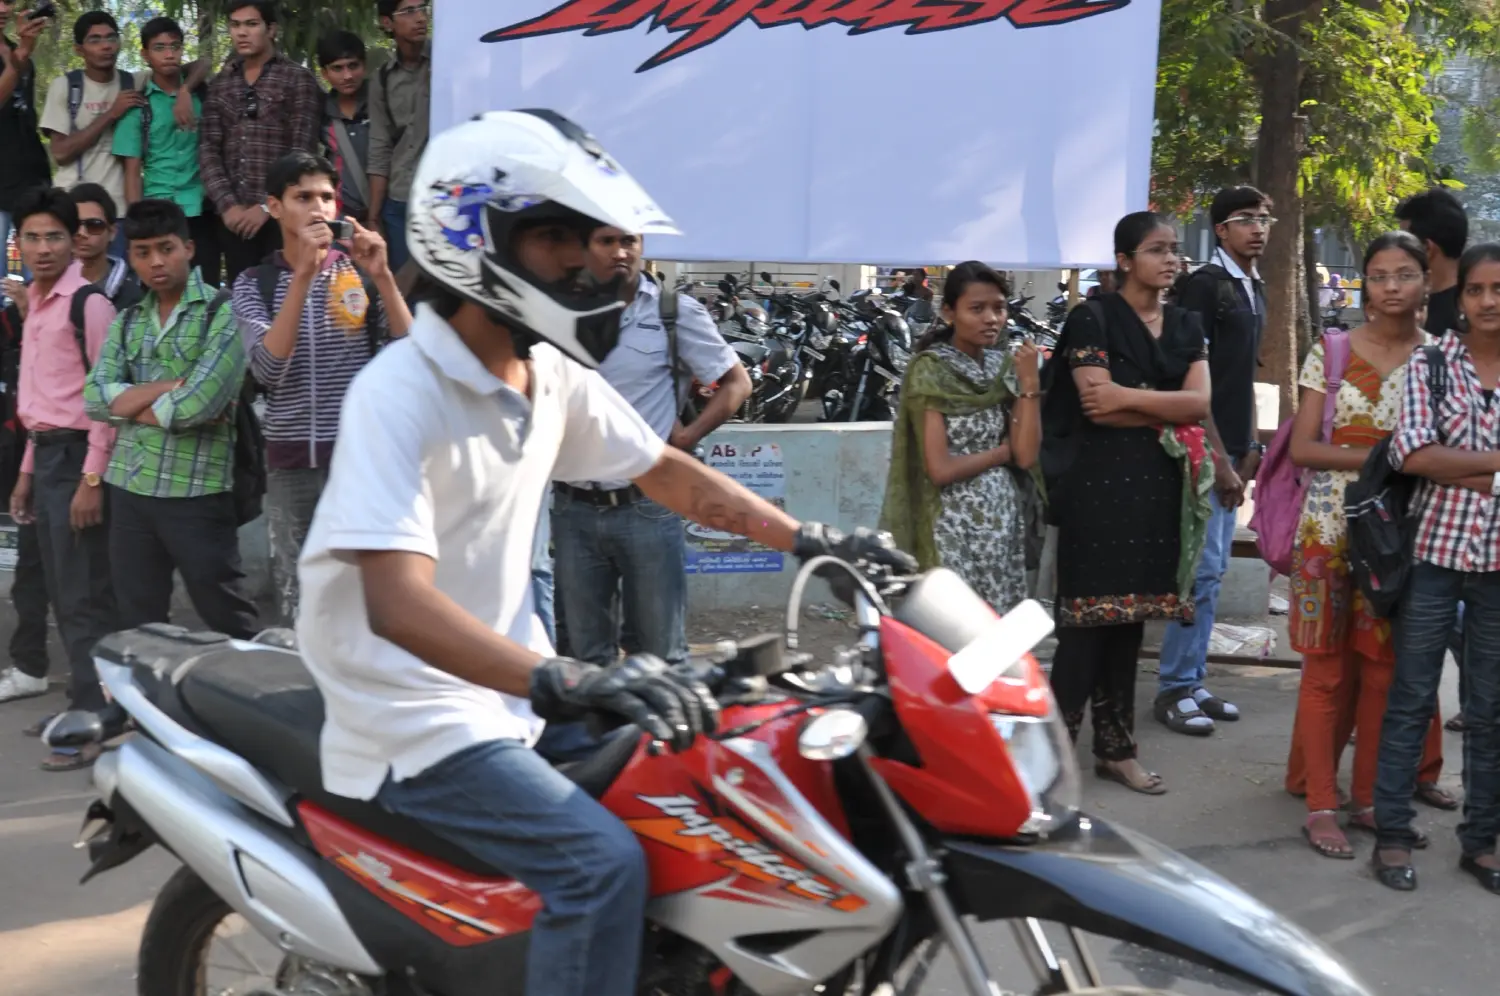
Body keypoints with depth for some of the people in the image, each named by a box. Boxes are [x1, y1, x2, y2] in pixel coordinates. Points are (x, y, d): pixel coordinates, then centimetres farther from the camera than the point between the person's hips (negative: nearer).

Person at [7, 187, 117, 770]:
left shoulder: (88, 303, -12)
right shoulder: (36, 302, 15)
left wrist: (91, 479, -19)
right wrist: (28, 471, 19)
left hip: (77, 456, -9)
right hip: (48, 454, 9)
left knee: (86, 597, -6)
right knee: (64, 594, 14)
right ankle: (84, 705, 24)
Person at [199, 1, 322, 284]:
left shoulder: (298, 80, 0)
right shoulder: (220, 85, 14)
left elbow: (301, 153, -7)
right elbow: (208, 150, 8)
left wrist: (267, 206, -12)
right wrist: (227, 205, -5)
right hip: (234, 218, 4)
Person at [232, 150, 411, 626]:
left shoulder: (362, 273, 3)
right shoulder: (255, 283, 3)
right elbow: (268, 370, -15)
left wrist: (382, 277, -18)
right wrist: (303, 274, -20)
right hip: (290, 463, 1)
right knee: (295, 601, 10)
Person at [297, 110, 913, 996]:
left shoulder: (553, 374, 3)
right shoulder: (399, 393, -22)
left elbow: (664, 469, 14)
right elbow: (397, 603, -33)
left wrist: (812, 540, 4)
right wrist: (563, 682, -47)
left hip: (506, 690, 9)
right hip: (411, 716, -8)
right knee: (604, 865, -24)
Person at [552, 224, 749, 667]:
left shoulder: (675, 311, -2)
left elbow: (737, 382, 3)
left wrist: (685, 437, -8)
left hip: (647, 508, -3)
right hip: (574, 510, 3)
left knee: (659, 653, 6)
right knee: (586, 655, 12)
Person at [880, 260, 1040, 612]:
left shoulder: (1004, 366, 8)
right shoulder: (929, 370, -9)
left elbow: (1027, 456, -2)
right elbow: (940, 469, -16)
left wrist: (1030, 382, -9)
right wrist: (1003, 451, -5)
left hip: (1004, 520, 6)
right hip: (953, 526, -6)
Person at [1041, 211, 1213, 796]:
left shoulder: (1186, 327, 15)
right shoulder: (1092, 319, -3)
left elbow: (1200, 402, -1)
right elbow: (1097, 408, -14)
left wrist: (1130, 398, -12)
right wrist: (1168, 417, -6)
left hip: (1158, 485, 6)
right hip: (1100, 483, -5)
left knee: (1129, 616, 9)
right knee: (1090, 618, -8)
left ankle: (1115, 748, 16)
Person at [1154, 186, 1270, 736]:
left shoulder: (1255, 289, 15)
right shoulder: (1204, 285, -10)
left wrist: (1251, 448, 13)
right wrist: (1218, 458, -17)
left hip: (1232, 449, 8)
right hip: (1206, 449, -8)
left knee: (1213, 571, 11)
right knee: (1202, 570, -7)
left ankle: (1193, 683, 18)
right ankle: (1174, 689, 2)